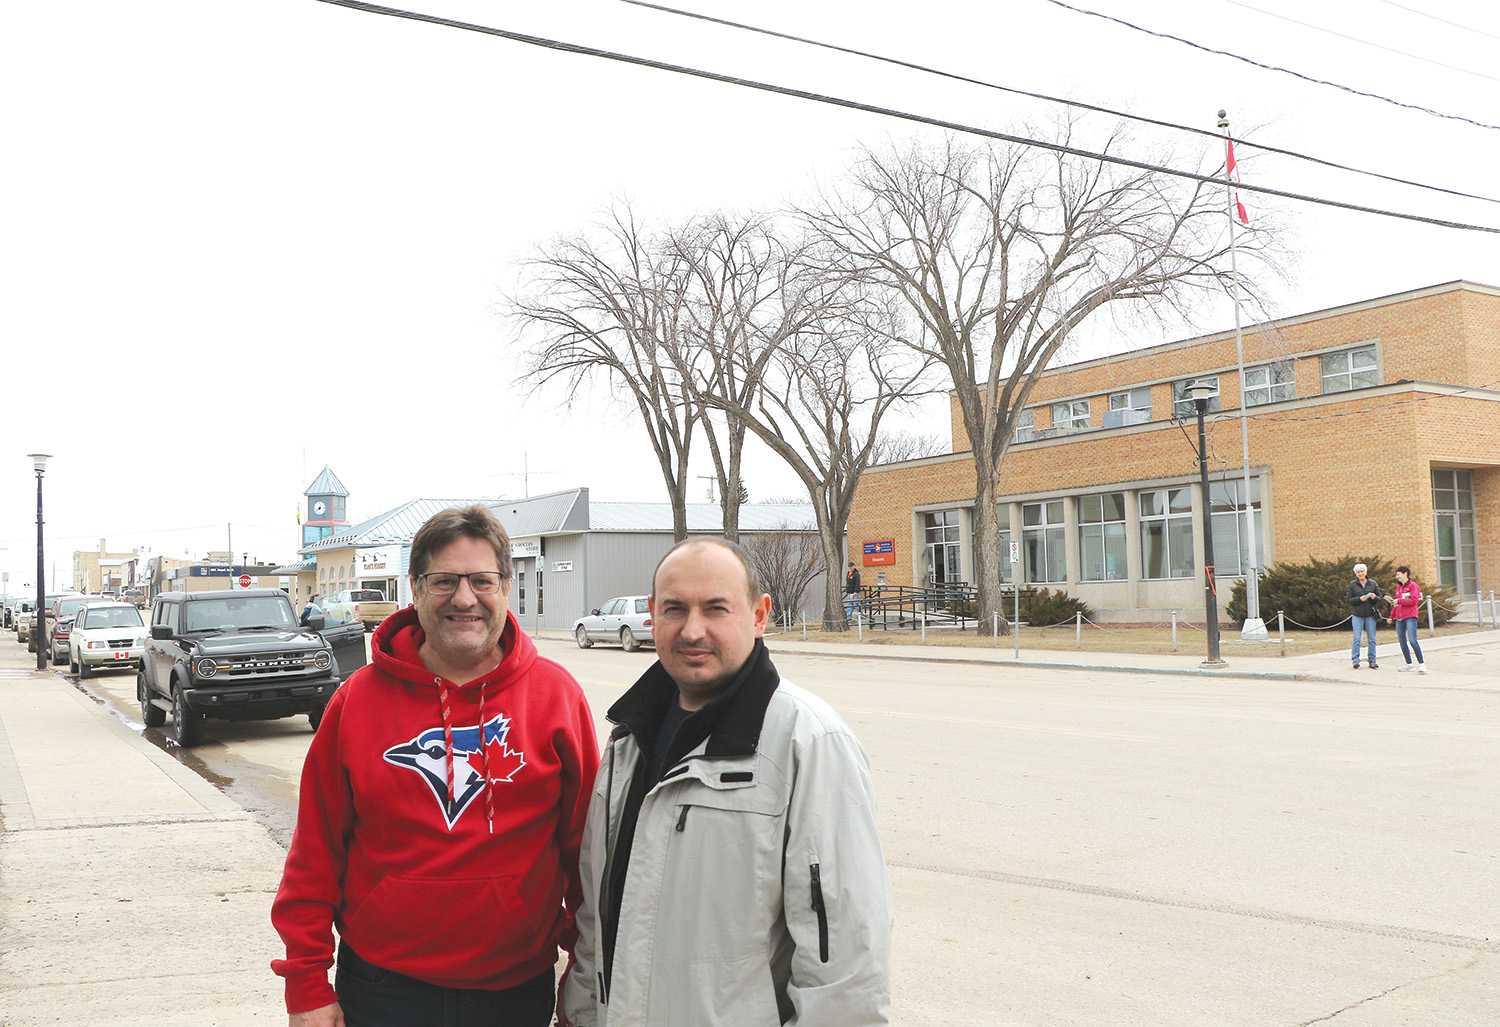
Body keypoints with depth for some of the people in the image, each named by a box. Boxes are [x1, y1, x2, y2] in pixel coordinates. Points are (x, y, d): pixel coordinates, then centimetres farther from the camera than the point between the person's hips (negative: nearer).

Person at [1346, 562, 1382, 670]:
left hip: (1370, 614, 2)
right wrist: (1360, 599, -17)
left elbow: (1380, 598, 8)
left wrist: (1374, 597, -14)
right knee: (1357, 638, -7)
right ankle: (1355, 661, -3)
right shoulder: (1352, 584, 2)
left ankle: (1372, 661, 11)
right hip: (1357, 615, -2)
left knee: (1372, 639, 4)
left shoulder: (1373, 584, 7)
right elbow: (1349, 599, -1)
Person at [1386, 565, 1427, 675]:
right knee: (1402, 641, 9)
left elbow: (1413, 601, -15)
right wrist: (1391, 616, 22)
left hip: (1410, 617, -7)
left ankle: (1421, 664, -13)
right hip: (1399, 618, 7)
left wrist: (1399, 601, -10)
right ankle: (1409, 664, 19)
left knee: (1412, 640, -16)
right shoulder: (1398, 587, 17)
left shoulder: (1413, 586, -4)